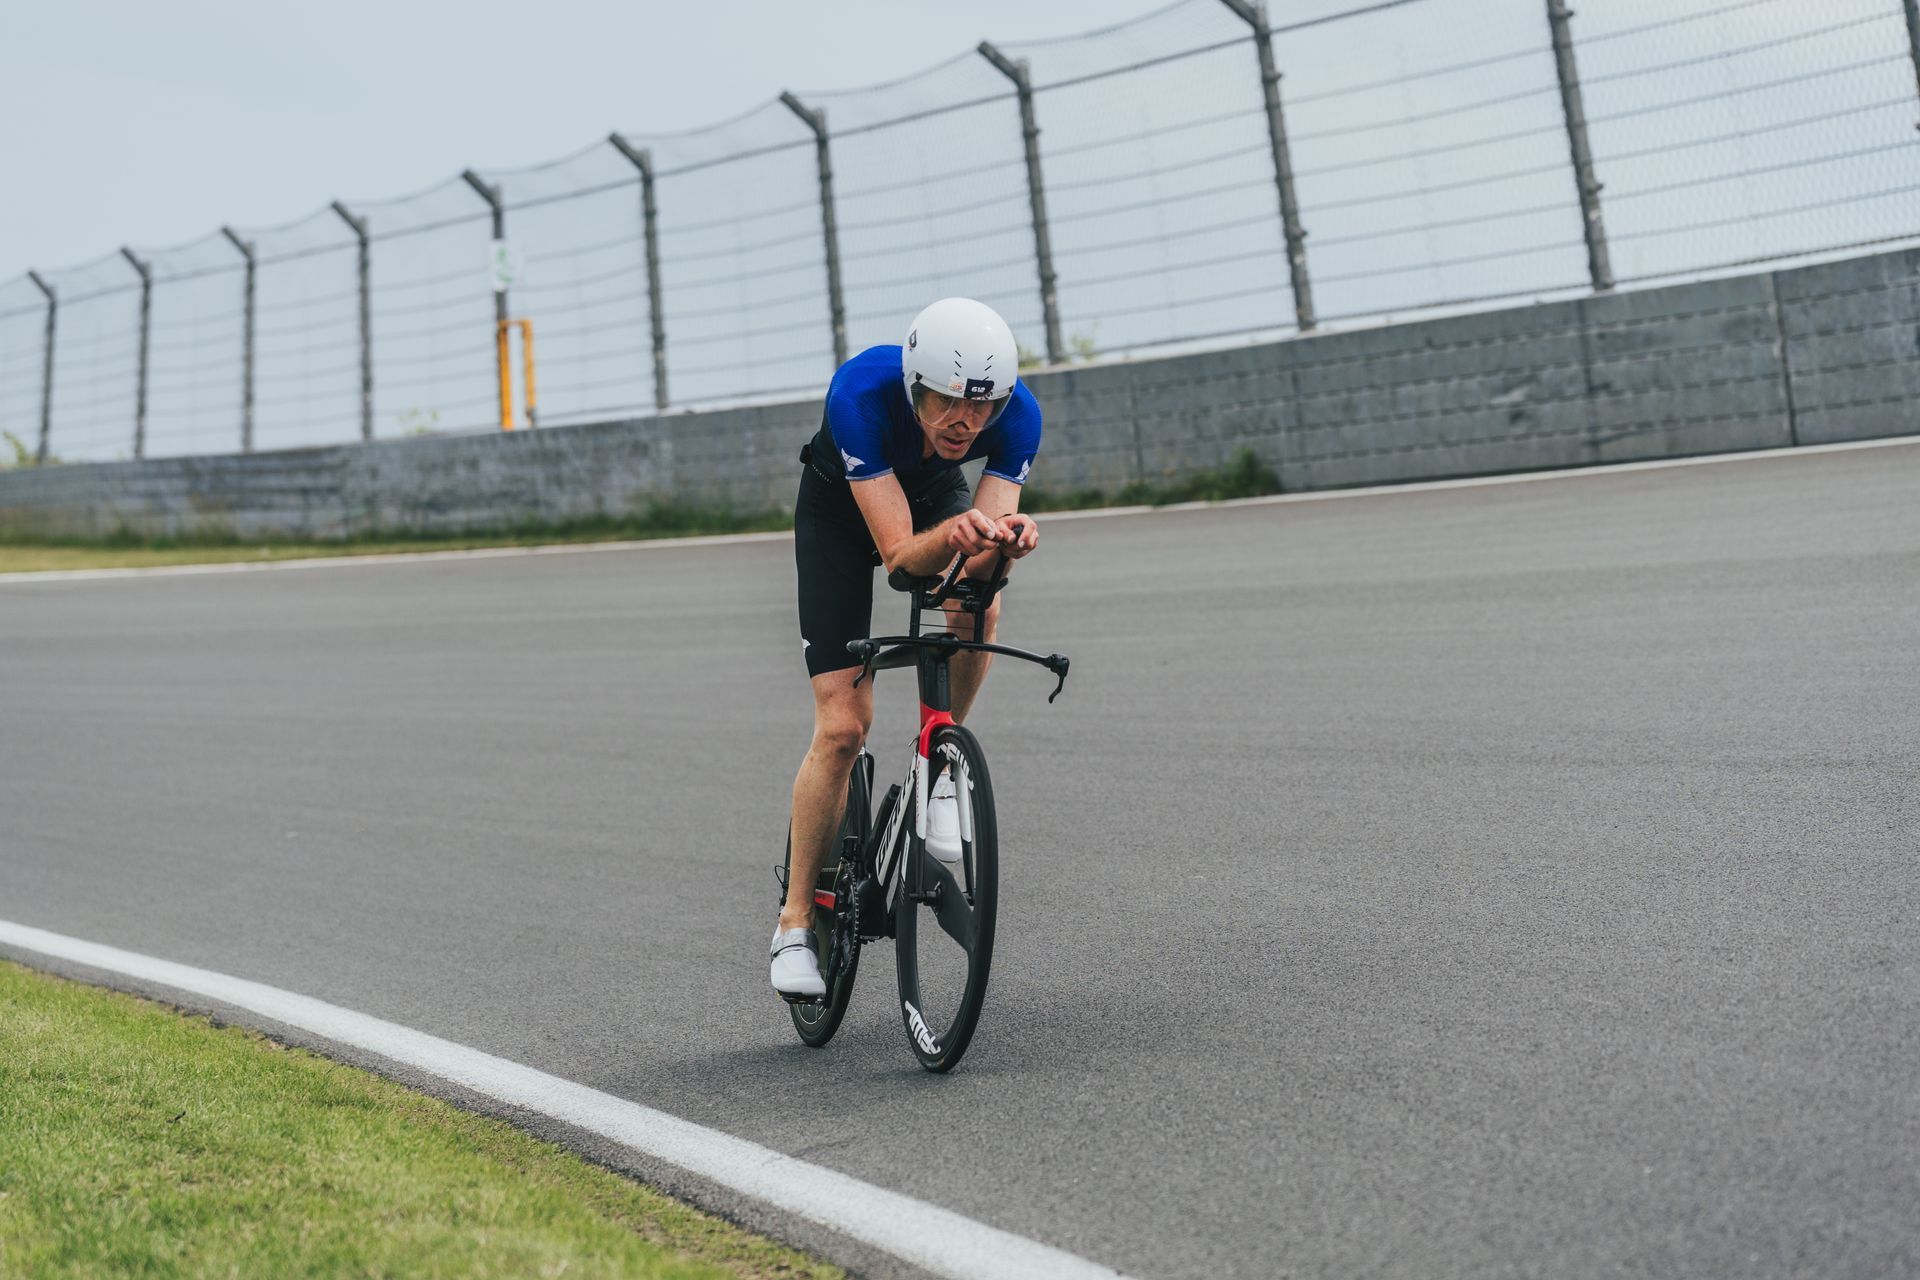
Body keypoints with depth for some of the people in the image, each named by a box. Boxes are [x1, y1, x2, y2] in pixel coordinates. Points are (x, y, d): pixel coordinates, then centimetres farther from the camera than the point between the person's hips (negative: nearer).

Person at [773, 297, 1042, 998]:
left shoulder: (1017, 414, -31)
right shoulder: (861, 391, -40)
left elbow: (977, 565, -33)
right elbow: (900, 553, -41)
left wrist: (1002, 541, -55)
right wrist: (950, 537, -62)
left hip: (938, 492, 3)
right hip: (839, 508, -2)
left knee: (979, 604, -33)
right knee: (843, 726, -11)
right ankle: (796, 921, 3)